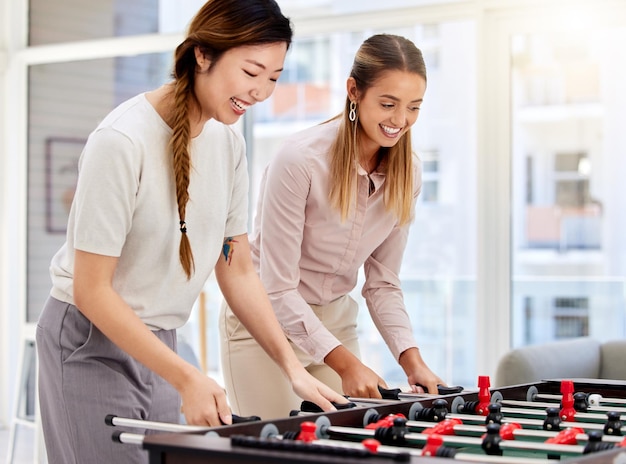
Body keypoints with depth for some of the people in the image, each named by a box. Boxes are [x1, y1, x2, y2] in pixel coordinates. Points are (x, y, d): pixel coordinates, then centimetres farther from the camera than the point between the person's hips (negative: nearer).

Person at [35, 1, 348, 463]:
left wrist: (294, 368, -2)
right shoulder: (122, 141, -21)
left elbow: (238, 273, 6)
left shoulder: (228, 141, 0)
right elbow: (91, 290, -20)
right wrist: (186, 377, -25)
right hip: (92, 341, -6)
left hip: (159, 339, 7)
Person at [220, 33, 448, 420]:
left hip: (335, 320, 5)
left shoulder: (406, 174, -6)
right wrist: (345, 363, -27)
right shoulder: (300, 160, -24)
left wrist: (411, 358, -13)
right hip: (268, 319, -5)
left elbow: (383, 282, 2)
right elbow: (278, 289, -21)